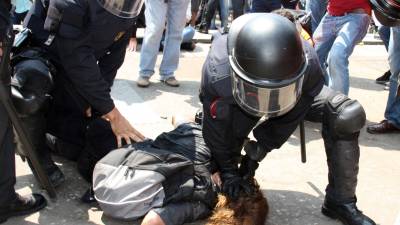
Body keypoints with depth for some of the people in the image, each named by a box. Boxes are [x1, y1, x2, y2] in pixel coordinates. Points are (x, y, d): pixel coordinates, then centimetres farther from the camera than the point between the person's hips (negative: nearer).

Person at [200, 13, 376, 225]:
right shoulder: (217, 75, -42)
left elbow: (289, 120, -20)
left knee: (347, 116, -24)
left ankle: (340, 201, -11)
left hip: (299, 96, 0)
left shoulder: (308, 66, -39)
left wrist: (258, 153, -15)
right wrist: (228, 171, -13)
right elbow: (216, 131, -23)